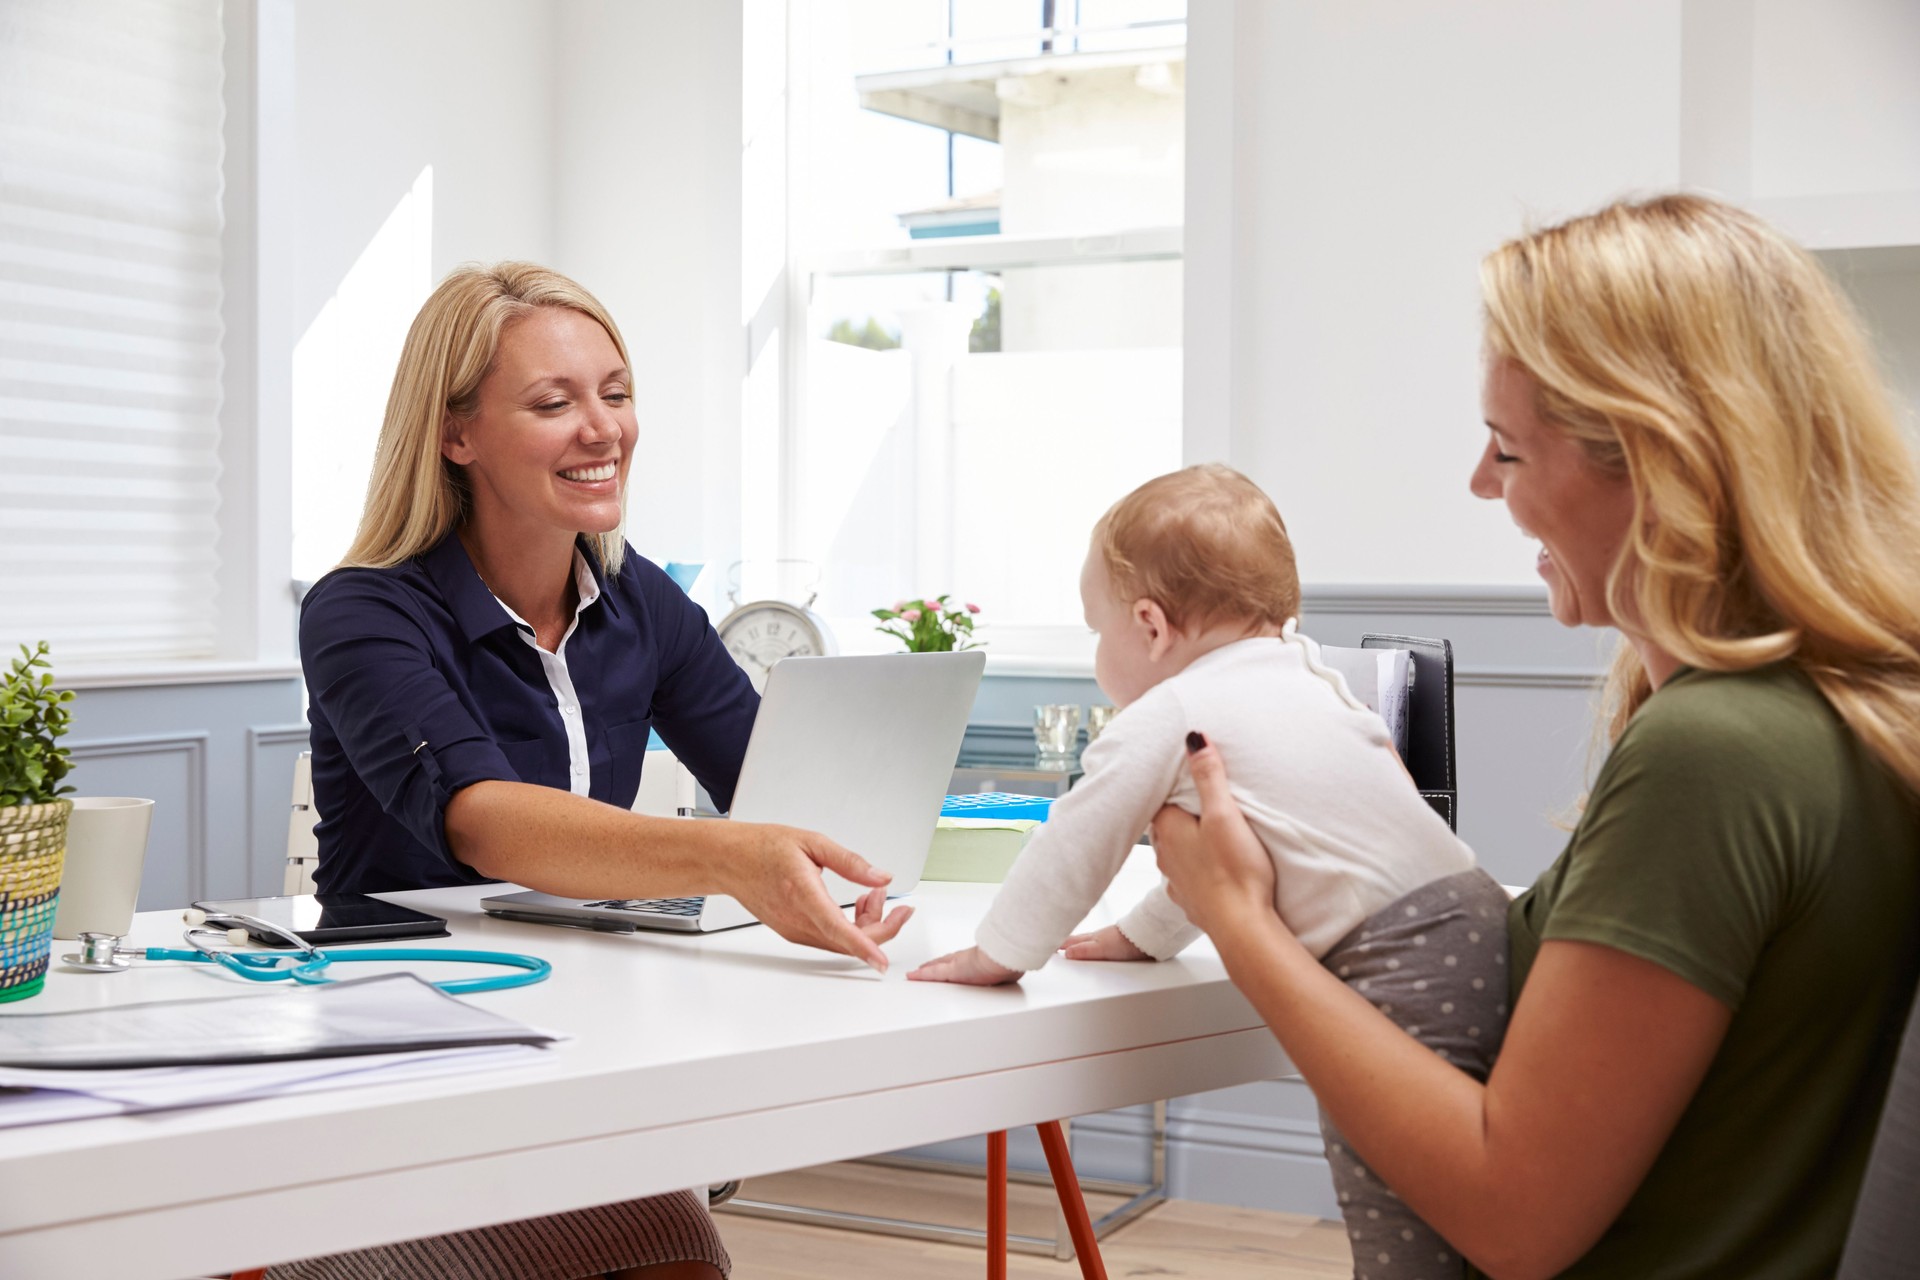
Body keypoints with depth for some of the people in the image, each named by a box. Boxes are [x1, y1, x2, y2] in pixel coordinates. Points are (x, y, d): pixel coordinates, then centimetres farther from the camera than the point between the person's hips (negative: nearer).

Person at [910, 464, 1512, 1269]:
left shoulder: (1162, 719, -2)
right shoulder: (1304, 676, 24)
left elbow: (1073, 843, 7)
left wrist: (998, 953, 21)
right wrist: (1147, 935, 45)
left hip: (1401, 960, -9)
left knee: (1398, 1234, -10)